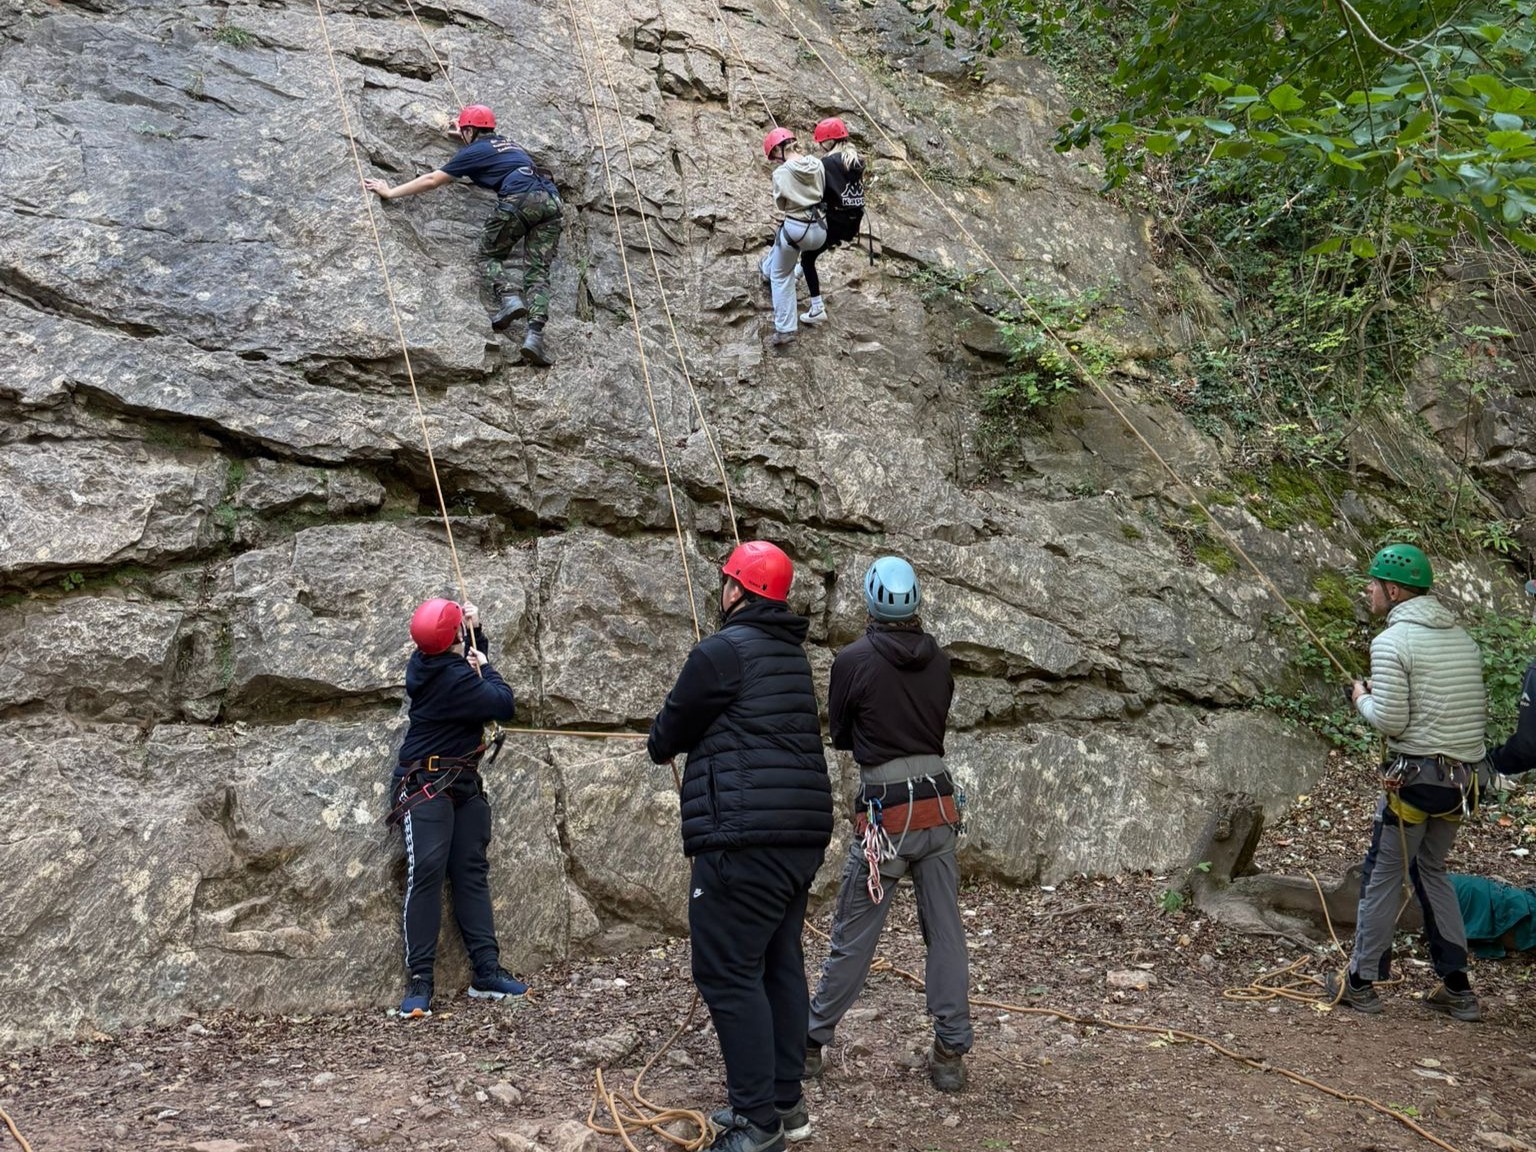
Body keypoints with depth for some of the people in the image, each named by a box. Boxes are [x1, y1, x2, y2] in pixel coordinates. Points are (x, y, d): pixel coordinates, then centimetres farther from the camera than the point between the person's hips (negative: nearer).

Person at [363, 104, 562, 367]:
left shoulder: (475, 151, 14)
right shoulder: (507, 143, 34)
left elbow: (431, 180, 15)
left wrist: (390, 193, 22)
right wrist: (466, 139, 68)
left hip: (520, 200, -6)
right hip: (551, 200, 6)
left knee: (490, 253, 15)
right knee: (538, 271, -1)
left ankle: (508, 299, -11)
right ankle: (535, 334, -18)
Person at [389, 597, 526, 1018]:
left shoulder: (427, 663, 5)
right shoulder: (455, 679, -23)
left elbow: (467, 656, 25)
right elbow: (504, 704, -18)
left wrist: (474, 631, 8)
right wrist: (485, 666, -4)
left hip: (462, 786, 10)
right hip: (426, 787, -10)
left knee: (472, 873, 6)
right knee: (427, 872, -14)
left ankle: (487, 971, 6)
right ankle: (419, 980, -14)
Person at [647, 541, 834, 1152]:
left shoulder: (722, 650, -10)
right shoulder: (791, 652, 17)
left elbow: (669, 731, 1)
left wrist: (659, 743, 23)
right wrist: (692, 739, 33)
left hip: (745, 839, -9)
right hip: (800, 833, 9)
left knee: (729, 972, -5)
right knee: (780, 964, 15)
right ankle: (784, 1102, 21)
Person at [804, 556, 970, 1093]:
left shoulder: (854, 660, -9)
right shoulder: (938, 660, 4)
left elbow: (839, 736, 4)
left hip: (885, 812, -4)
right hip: (939, 804, 4)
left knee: (853, 937, 6)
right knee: (946, 933, 8)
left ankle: (812, 1042, 18)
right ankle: (951, 1053, 10)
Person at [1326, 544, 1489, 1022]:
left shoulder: (1392, 642, -13)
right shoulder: (1462, 637, 11)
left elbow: (1389, 721, -17)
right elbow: (1480, 711, 15)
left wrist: (1363, 698, 1)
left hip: (1417, 775, -7)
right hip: (1464, 776, 7)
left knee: (1382, 876, 5)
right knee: (1431, 870, 21)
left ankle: (1361, 982, 15)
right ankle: (1458, 989, 20)